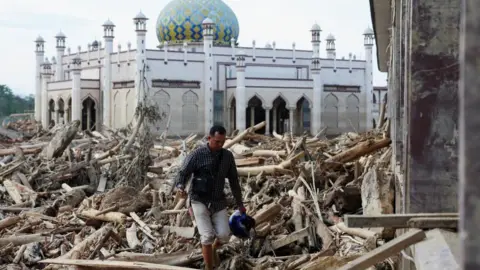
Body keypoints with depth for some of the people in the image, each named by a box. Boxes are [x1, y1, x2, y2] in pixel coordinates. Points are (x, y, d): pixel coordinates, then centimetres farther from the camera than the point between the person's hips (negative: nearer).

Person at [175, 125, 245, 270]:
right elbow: (183, 172, -5)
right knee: (207, 235, -14)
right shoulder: (197, 154, -9)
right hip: (200, 201, -3)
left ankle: (214, 249, 26)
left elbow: (234, 181, 12)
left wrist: (240, 203, 17)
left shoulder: (228, 156, 3)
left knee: (224, 235, -10)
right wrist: (180, 187, -28)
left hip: (219, 202, 3)